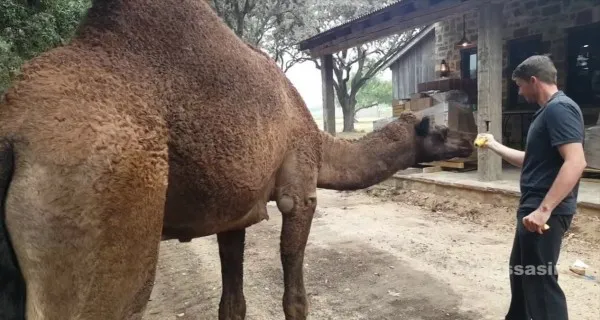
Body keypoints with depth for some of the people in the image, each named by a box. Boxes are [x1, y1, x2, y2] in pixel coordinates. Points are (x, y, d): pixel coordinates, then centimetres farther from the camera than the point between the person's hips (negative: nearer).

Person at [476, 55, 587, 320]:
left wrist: (544, 210, -30)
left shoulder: (559, 108, -16)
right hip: (534, 208, 11)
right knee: (521, 269, 22)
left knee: (539, 279, -3)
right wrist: (495, 146, 28)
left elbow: (575, 163, -26)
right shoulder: (548, 111, 16)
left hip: (546, 213, -11)